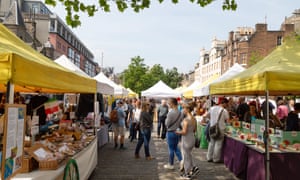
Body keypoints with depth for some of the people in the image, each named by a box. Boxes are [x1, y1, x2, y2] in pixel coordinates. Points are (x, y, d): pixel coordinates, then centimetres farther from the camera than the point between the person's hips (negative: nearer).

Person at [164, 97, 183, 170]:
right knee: (176, 147, 21)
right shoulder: (180, 113, -2)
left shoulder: (170, 113, -21)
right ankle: (181, 160, 5)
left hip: (171, 132, -6)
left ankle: (171, 165, 19)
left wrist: (166, 119, 3)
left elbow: (167, 124, -14)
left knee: (171, 149, 7)